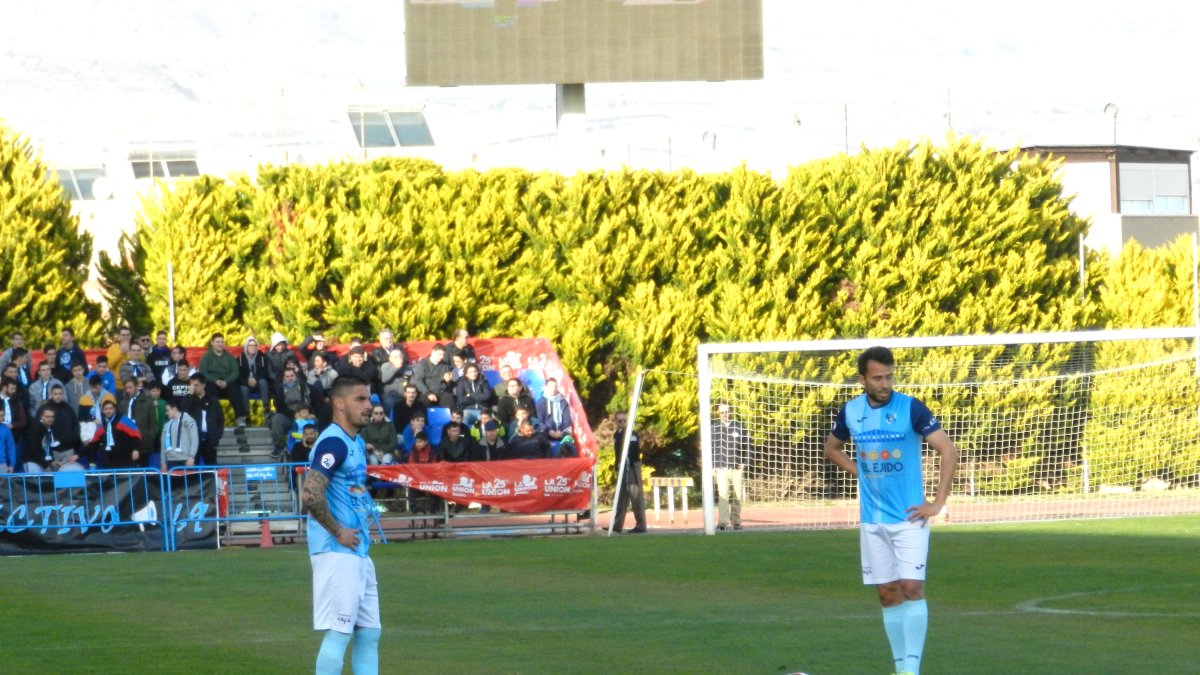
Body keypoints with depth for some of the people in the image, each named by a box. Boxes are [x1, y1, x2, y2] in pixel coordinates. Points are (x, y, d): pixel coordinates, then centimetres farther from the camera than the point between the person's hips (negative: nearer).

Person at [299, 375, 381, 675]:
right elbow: (311, 494, -27)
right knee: (339, 633, -9)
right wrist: (338, 533, -18)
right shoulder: (333, 443, -15)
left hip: (359, 553, 10)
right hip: (336, 553, -10)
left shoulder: (356, 443, 15)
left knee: (369, 633, 10)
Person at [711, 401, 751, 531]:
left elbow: (747, 446, 9)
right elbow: (710, 447, 5)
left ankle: (736, 521, 15)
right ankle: (723, 522, -11)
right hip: (721, 468, -1)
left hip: (737, 468, 1)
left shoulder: (740, 427, 5)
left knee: (737, 496, 4)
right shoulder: (714, 428, 3)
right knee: (723, 494, -11)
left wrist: (744, 463, 0)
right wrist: (711, 466, -1)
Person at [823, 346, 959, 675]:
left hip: (909, 517, -4)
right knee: (888, 594, 6)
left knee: (912, 588, -12)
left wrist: (938, 503, -13)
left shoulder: (911, 408, -10)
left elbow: (949, 451, -10)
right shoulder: (850, 412, 2)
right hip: (872, 520, 4)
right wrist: (860, 472, 5)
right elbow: (832, 448, 21)